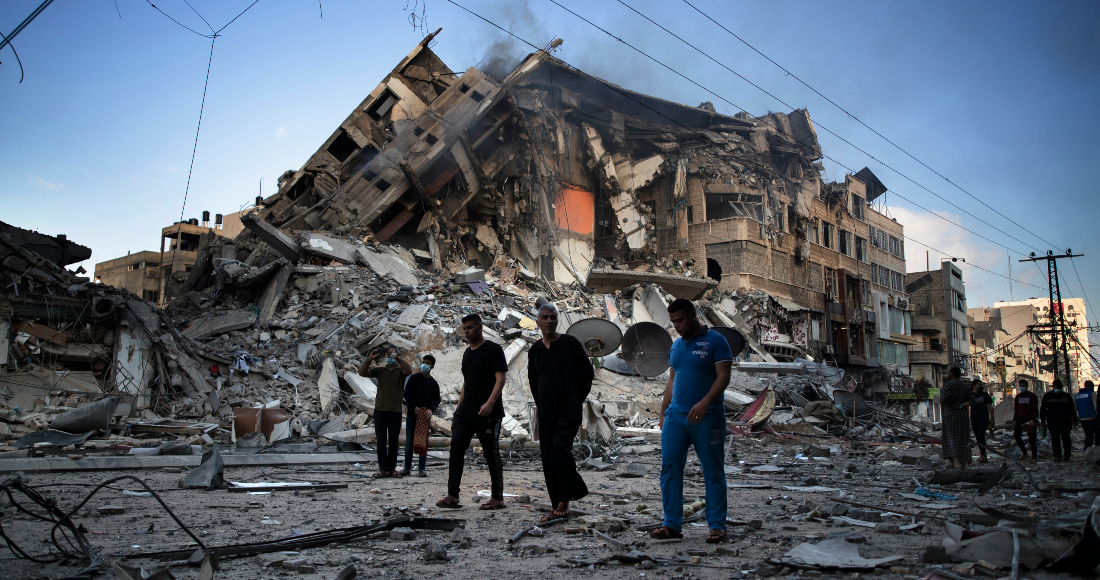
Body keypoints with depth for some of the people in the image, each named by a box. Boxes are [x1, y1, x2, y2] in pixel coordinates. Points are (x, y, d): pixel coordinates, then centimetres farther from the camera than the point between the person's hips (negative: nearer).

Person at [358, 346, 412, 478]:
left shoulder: (400, 370, 3)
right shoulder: (380, 370, 10)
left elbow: (409, 370, -20)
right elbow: (362, 373, -1)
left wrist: (396, 357, -28)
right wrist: (370, 359, -15)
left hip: (395, 411, -1)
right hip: (380, 410, 1)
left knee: (394, 441, 4)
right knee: (381, 441, 0)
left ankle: (392, 468, 11)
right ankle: (383, 469, 2)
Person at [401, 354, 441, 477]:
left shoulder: (433, 383, 8)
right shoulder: (413, 378, 5)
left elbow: (437, 400, 8)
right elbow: (406, 394, 1)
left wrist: (431, 409, -12)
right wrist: (414, 407, -11)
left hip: (425, 415, 1)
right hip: (412, 413, -1)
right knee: (409, 441, 1)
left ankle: (422, 469, 3)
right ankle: (407, 468, 7)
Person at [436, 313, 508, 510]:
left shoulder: (493, 349, -6)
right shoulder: (467, 353, 18)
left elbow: (500, 378, -13)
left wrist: (489, 403, -25)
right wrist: (458, 408, 18)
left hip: (488, 413, -7)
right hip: (466, 411, 7)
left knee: (491, 453, -1)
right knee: (456, 448, -4)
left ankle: (497, 498, 8)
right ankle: (452, 496, -3)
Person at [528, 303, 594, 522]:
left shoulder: (570, 344, -3)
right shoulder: (535, 350, 10)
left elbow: (588, 373, 4)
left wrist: (577, 399, 7)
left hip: (569, 409, -5)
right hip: (546, 411, 5)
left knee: (560, 448, -22)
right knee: (548, 458, 4)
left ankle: (564, 500, -9)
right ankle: (558, 507, 13)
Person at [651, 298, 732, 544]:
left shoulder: (715, 341, -4)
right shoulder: (676, 345, 16)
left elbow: (723, 377, -11)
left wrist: (704, 403, -24)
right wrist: (663, 412, 15)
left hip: (707, 417, -6)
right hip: (676, 415, 6)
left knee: (713, 473, 2)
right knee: (669, 467, -1)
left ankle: (717, 526, 12)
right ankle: (672, 524, 7)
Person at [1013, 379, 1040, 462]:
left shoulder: (1032, 396, -1)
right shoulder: (1018, 396, 13)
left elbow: (1035, 409, -6)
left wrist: (1033, 419, -17)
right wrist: (1014, 420, 10)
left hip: (1030, 419, -4)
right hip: (1020, 418, 4)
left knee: (1032, 439, -2)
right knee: (1016, 435, -9)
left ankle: (1034, 457, 6)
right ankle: (1024, 452, 7)